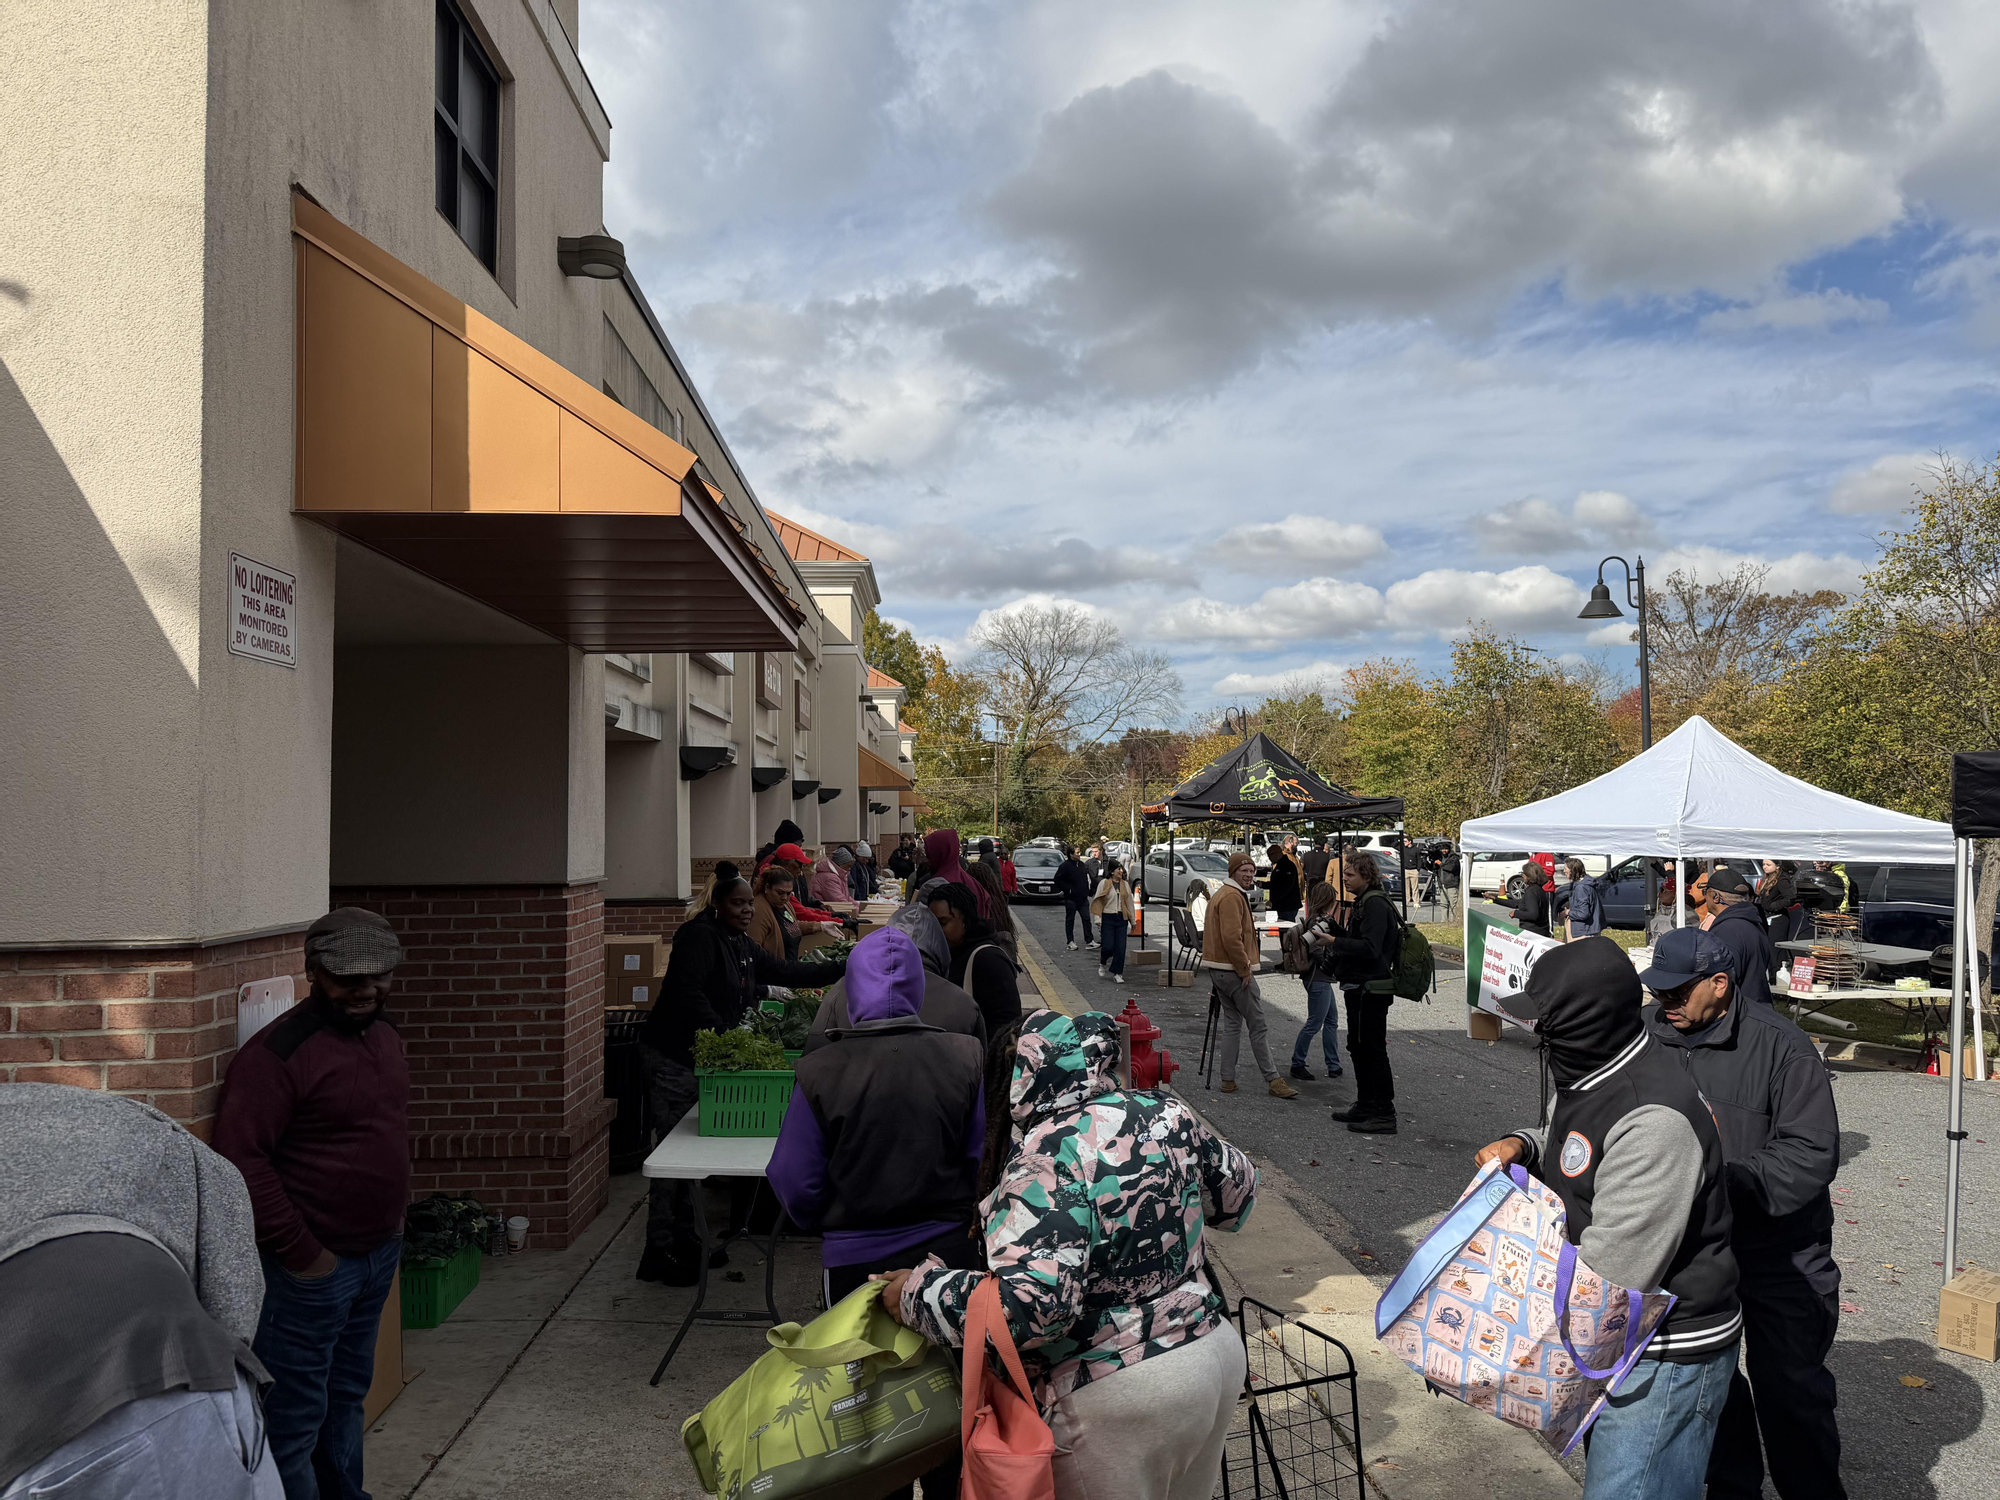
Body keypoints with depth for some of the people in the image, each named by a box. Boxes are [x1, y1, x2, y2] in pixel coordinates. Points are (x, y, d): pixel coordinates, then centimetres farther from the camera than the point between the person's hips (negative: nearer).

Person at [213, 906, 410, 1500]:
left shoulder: (384, 1033, 6)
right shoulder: (279, 1051, -20)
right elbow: (240, 1159, -22)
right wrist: (301, 1253, -19)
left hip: (377, 1255, 8)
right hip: (311, 1267, -8)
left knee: (348, 1394, 22)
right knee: (296, 1418, 4)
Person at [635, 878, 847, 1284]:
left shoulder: (740, 945, 15)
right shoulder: (699, 936, -13)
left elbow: (785, 972, 20)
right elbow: (688, 993, -23)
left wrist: (841, 969, 16)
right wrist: (724, 1035, -30)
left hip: (706, 1058, 9)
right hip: (673, 1058, -9)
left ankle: (685, 1240, 23)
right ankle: (660, 1253, -1)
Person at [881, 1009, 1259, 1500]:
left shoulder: (1051, 1160, -23)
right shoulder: (1166, 1112, -2)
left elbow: (1027, 1304, -32)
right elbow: (1237, 1192, 14)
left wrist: (918, 1290, -19)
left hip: (1119, 1392, -7)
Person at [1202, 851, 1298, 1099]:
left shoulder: (1220, 895, 19)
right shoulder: (1232, 897, -15)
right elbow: (1232, 938, -24)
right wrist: (1245, 969, -17)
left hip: (1219, 970, 10)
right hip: (1235, 971, -10)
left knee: (1232, 1023, 13)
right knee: (1257, 1025, -4)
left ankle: (1228, 1080, 14)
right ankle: (1272, 1080, -1)